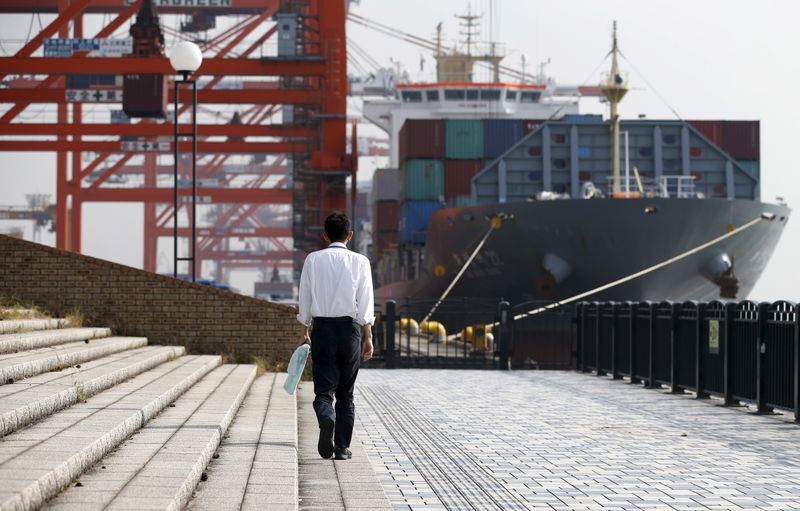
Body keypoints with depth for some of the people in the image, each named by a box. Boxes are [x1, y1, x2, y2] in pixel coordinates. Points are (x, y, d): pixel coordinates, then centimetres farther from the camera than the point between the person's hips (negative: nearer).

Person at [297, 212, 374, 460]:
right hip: (350, 327, 0)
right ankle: (342, 447, 9)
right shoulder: (359, 261, -1)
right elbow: (365, 302, -4)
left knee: (323, 389, 1)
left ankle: (326, 418, -32)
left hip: (322, 328, 0)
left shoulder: (313, 260, 2)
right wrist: (368, 337, -1)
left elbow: (305, 300, 4)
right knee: (346, 392, 10)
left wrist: (306, 331, 14)